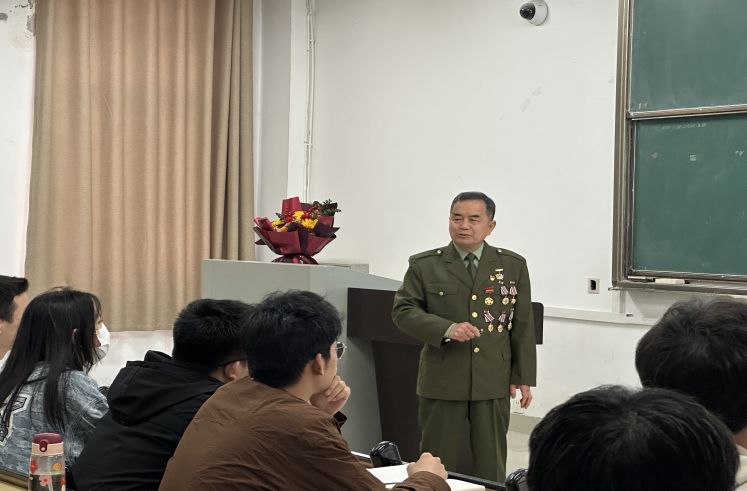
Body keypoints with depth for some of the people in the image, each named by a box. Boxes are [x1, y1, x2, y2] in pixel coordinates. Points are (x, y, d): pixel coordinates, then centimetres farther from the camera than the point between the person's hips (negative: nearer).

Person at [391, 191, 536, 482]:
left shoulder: (513, 266, 5)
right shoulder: (424, 265, 1)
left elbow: (523, 324, 7)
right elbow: (403, 311, -3)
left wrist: (523, 377, 4)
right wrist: (447, 329, -19)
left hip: (493, 382, 1)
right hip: (442, 381, -1)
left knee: (491, 465, 8)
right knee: (436, 463, 7)